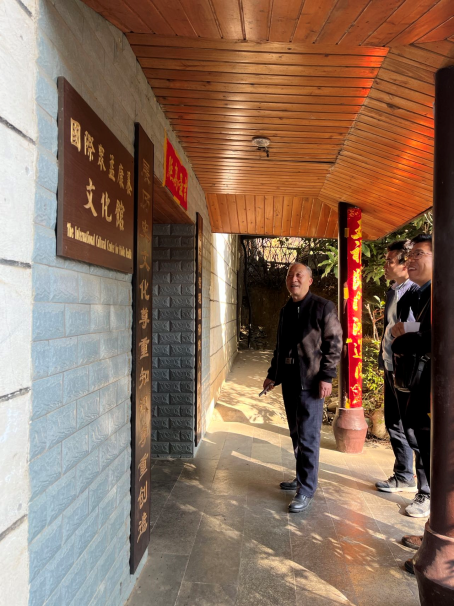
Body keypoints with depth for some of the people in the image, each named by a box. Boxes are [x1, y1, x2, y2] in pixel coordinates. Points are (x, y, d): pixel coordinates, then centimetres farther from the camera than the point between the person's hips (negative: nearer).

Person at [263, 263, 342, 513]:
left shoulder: (323, 307, -6)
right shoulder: (285, 310, 14)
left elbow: (334, 344, -9)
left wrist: (326, 376, -16)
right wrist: (273, 375, 17)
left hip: (311, 382, -7)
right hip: (289, 381, 7)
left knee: (308, 438, -3)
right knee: (296, 434, 16)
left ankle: (306, 490, 8)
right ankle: (302, 478, 32)